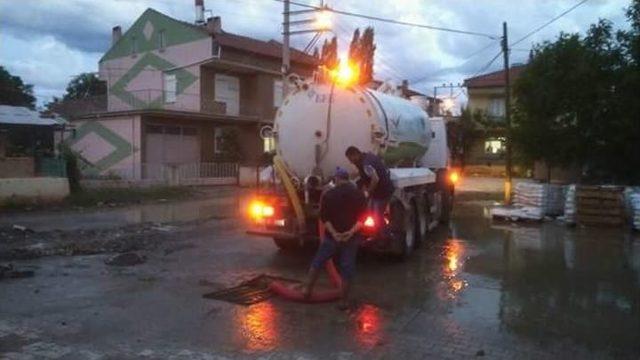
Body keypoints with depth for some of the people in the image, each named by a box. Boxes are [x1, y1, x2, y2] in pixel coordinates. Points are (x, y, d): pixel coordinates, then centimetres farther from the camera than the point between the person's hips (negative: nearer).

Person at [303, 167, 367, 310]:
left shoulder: (328, 195, -2)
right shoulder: (359, 195, 2)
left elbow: (324, 217, -7)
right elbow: (362, 217, -5)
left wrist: (333, 233, -13)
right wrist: (352, 231, -14)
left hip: (332, 237, -1)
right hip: (351, 238, 1)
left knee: (317, 262, 14)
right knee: (347, 268, 6)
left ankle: (307, 290, 15)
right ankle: (344, 301, 8)